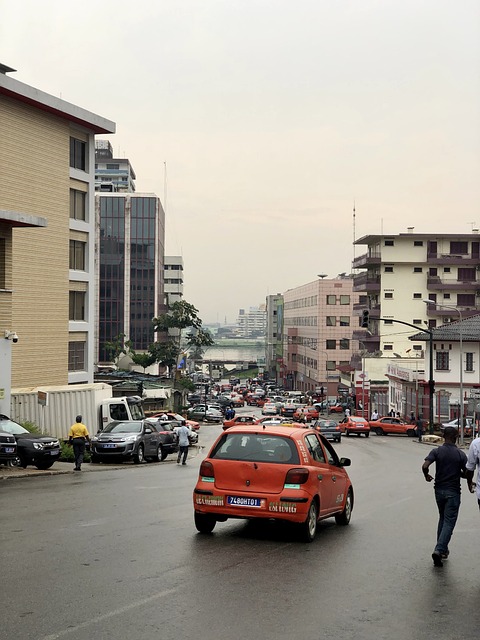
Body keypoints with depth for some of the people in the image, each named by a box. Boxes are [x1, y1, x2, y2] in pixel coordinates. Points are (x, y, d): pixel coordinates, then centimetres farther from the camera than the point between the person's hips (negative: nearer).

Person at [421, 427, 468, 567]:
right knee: (449, 522, -3)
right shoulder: (460, 454, -7)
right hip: (453, 492, -3)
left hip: (439, 489, 3)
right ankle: (439, 550, -17)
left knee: (442, 519, 20)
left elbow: (424, 466, -18)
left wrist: (427, 476, 2)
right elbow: (466, 474, -4)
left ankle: (443, 549, 22)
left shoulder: (436, 451, -5)